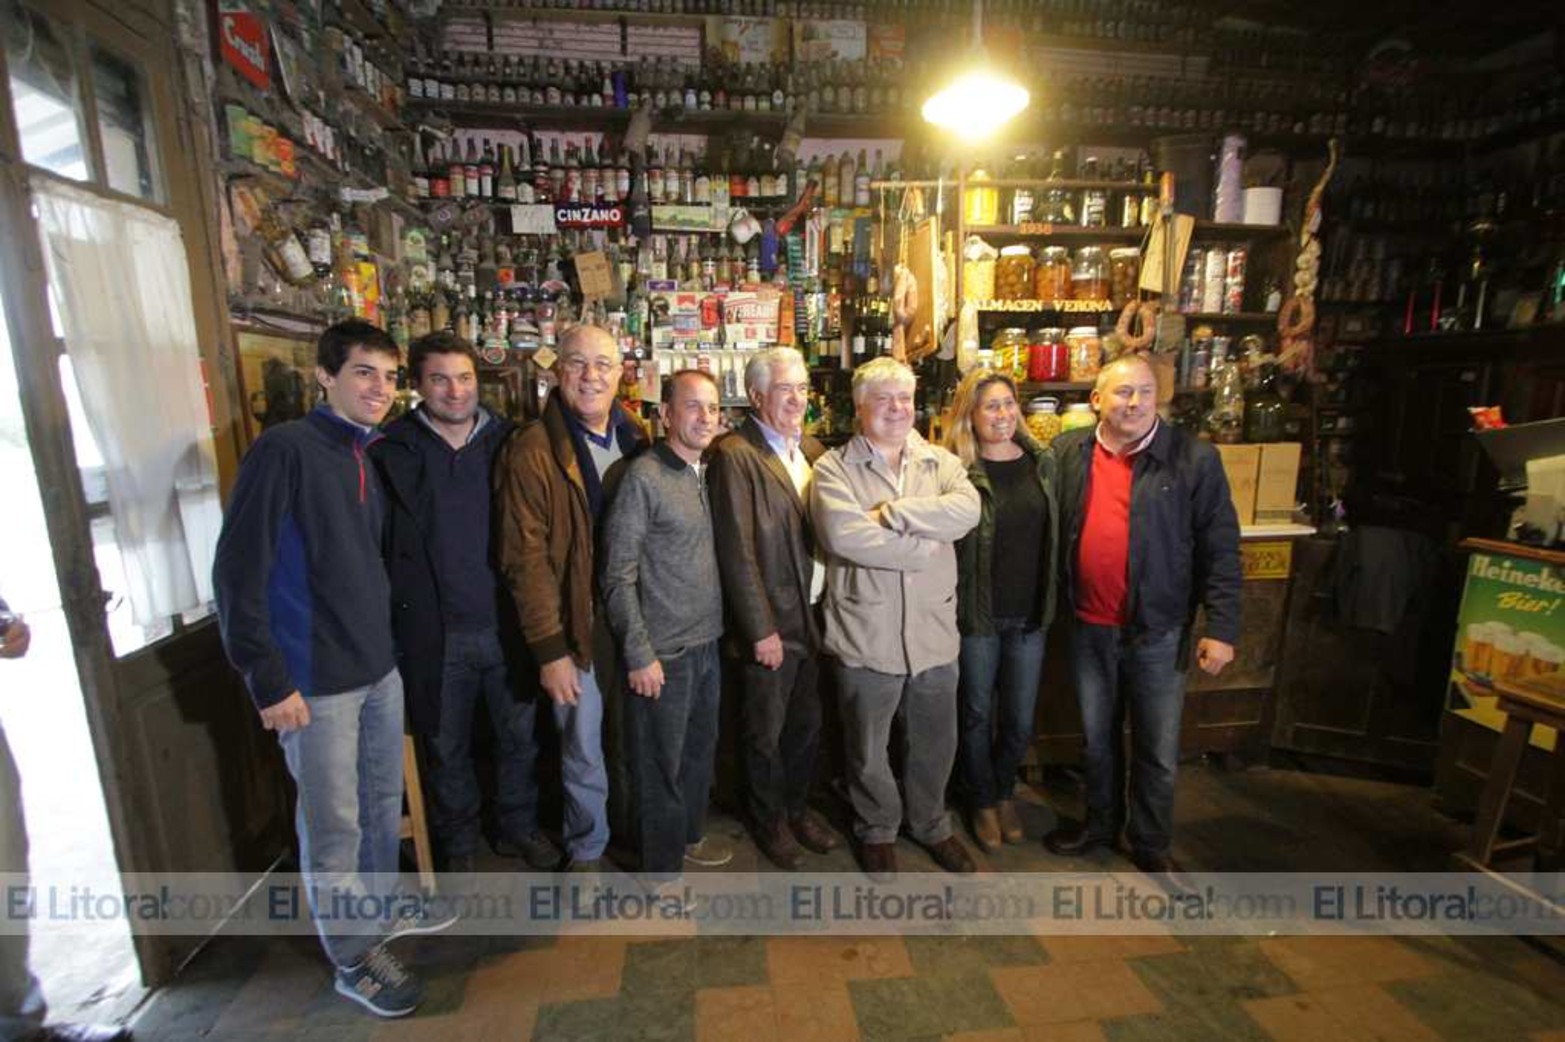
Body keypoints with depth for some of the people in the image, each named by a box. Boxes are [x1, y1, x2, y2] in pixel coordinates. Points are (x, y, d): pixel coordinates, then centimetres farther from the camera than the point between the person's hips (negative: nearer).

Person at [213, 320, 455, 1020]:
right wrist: (268, 681, -16)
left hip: (380, 667, 7)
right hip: (316, 680, -7)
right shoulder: (284, 449, -13)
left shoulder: (373, 456, 9)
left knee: (384, 800, 20)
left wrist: (390, 641, 12)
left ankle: (382, 907, 42)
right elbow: (238, 573, -16)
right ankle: (353, 957, 27)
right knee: (333, 822, 8)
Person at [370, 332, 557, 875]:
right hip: (435, 632, -1)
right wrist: (396, 622, -7)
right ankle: (458, 841, 40)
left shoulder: (508, 441, 0)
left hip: (507, 623, 2)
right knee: (447, 748, 16)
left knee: (519, 737, 16)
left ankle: (518, 826, 40)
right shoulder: (391, 452, -5)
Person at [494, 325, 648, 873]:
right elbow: (526, 559, -13)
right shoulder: (532, 451, -11)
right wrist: (549, 648, -13)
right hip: (578, 625, -4)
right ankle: (586, 848, 37)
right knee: (583, 747, 12)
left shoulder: (636, 441, 4)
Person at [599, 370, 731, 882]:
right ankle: (662, 866, 30)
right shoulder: (643, 477, -14)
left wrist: (725, 630, 9)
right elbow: (618, 576, -14)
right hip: (664, 653, -6)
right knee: (662, 763, 10)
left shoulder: (708, 474, 6)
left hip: (708, 644, 7)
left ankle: (691, 834, 43)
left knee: (701, 751, 20)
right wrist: (639, 655, -15)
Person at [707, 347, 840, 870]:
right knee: (766, 732, 13)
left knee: (807, 723, 20)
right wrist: (762, 630, -15)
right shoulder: (735, 455, -13)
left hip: (815, 616, 6)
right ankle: (770, 820, 37)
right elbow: (737, 551, -16)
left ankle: (798, 806, 43)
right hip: (770, 623, -6)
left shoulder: (813, 448, 8)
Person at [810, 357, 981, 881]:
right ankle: (877, 828, 42)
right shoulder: (834, 468, -5)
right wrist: (924, 549, -16)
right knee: (869, 746, 15)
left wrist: (891, 512, -20)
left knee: (935, 741, 21)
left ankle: (931, 823, 47)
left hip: (934, 630, 3)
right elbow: (845, 536, -22)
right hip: (867, 635, -3)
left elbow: (967, 510, -14)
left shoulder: (941, 461, 6)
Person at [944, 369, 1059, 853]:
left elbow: (1054, 534, 9)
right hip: (979, 614, -3)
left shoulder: (1043, 462, 2)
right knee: (978, 714, 14)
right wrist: (951, 608, -12)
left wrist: (1052, 602, 8)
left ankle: (1004, 791, 42)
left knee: (1020, 721, 14)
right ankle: (982, 801, 38)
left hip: (1030, 614, 4)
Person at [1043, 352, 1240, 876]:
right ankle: (1099, 823, 42)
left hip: (1158, 630, -2)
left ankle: (1151, 843, 36)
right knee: (1096, 736, 20)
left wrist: (1222, 628, -11)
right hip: (1089, 627, 2)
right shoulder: (1066, 452, -2)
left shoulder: (1194, 459, -9)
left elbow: (1220, 549, -8)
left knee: (1158, 749, 13)